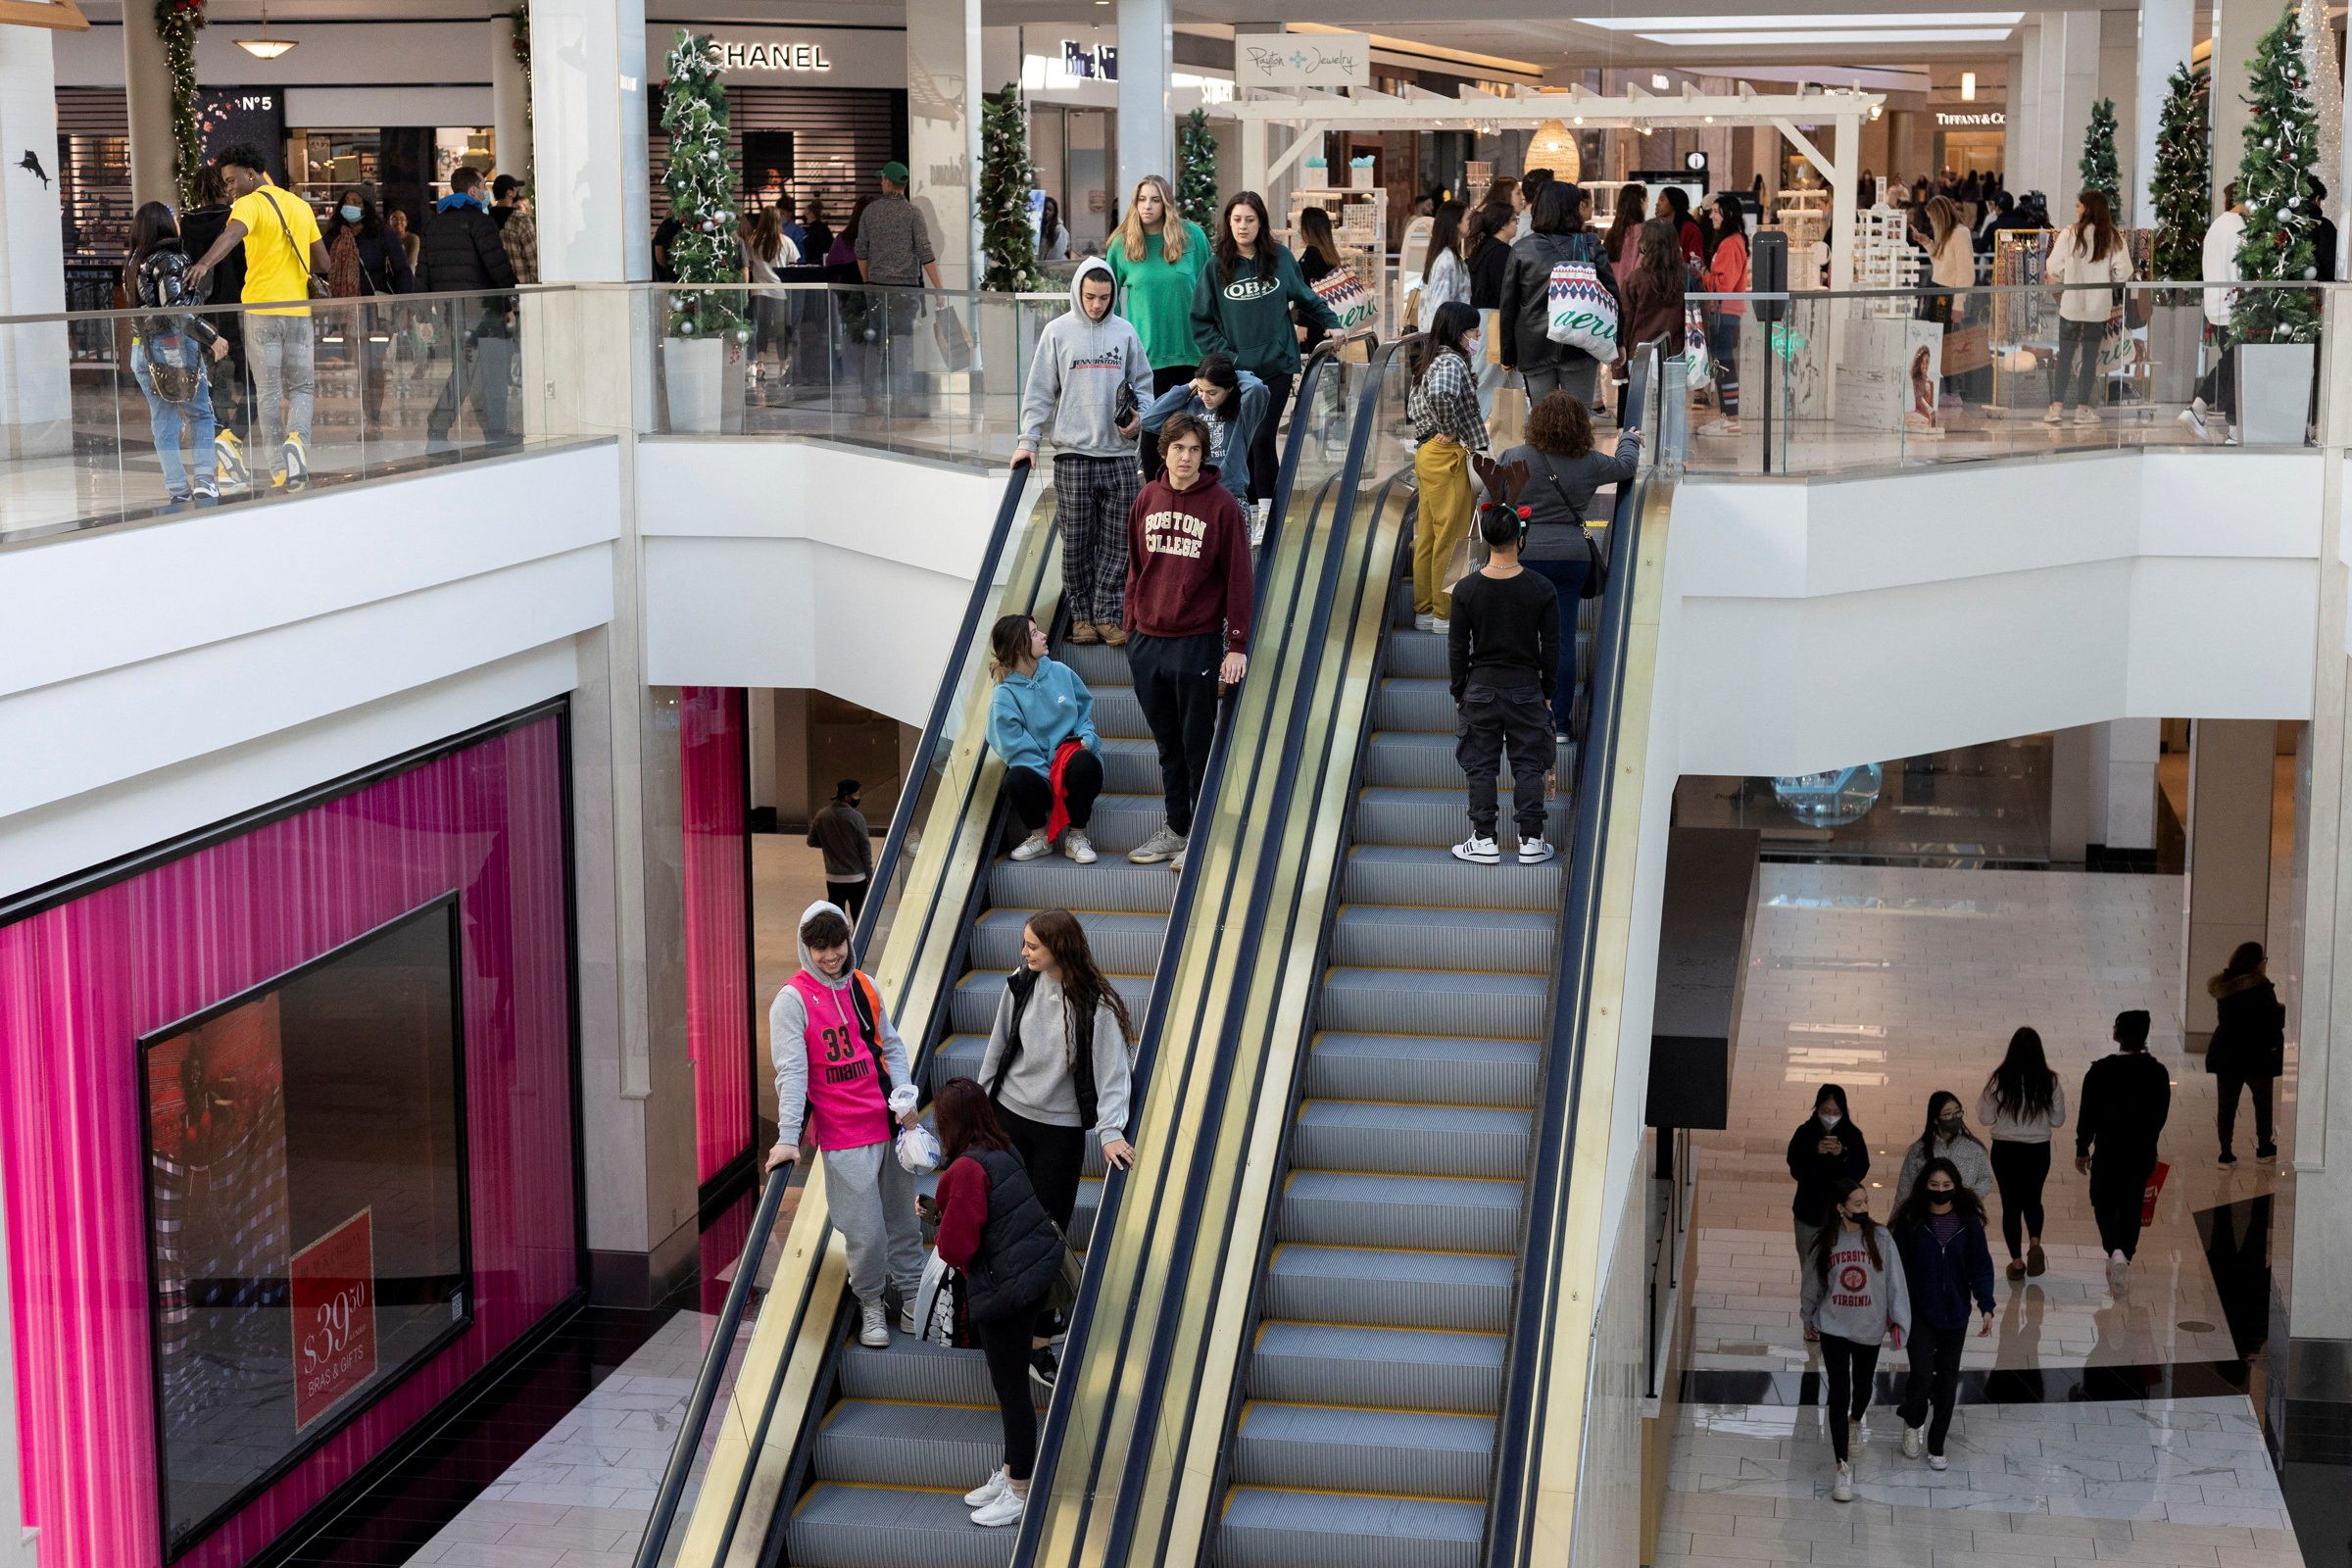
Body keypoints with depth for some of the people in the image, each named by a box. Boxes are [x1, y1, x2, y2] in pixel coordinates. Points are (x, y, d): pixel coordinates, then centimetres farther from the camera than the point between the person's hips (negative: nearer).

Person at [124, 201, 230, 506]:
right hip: (175, 347, -6)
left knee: (163, 421, 8)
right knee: (201, 414, 5)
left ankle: (177, 488, 8)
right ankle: (204, 480, -3)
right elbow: (178, 311, -20)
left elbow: (140, 307, 13)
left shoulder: (134, 264, 11)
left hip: (141, 350, 6)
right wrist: (212, 338, -17)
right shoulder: (171, 260, -11)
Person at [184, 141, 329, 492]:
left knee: (268, 391, 3)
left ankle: (280, 471, 1)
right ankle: (297, 438, -18)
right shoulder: (301, 205, 13)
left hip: (261, 308, -4)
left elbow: (231, 234, -28)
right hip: (299, 310, 4)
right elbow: (322, 263, 17)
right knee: (300, 387, 12)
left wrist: (205, 263, -43)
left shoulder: (250, 204, -6)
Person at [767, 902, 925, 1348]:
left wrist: (905, 1096, 0)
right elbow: (792, 1071, -16)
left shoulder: (863, 986, 7)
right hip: (844, 1135, -5)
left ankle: (912, 1297, 28)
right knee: (865, 1230, -4)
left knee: (902, 1218, 14)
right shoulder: (793, 1000, -10)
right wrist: (788, 1138, -20)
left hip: (890, 1123, 5)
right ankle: (870, 1306, 16)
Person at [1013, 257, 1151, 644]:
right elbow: (1040, 391, 3)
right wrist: (1027, 441, -3)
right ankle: (1081, 614, 9)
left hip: (1119, 454, 2)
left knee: (1117, 541, 1)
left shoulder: (1125, 333, 8)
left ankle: (1107, 614, 7)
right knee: (1076, 541, 0)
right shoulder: (1057, 332, 2)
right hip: (1073, 453, -2)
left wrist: (1138, 417, -4)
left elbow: (1143, 384, 15)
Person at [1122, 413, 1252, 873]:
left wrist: (1238, 645, -11)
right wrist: (1131, 628, 12)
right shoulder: (1148, 499, 7)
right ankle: (1176, 828, 23)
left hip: (1197, 643, -5)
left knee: (1198, 744, 2)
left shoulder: (1221, 504, -7)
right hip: (1147, 642, 5)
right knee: (1167, 744, 13)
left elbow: (1238, 577, -7)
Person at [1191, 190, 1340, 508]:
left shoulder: (1280, 258, 4)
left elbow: (1306, 298, 18)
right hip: (1235, 371, 1)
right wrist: (1225, 356, -9)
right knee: (1241, 442, 3)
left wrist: (1331, 324, 9)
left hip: (1276, 365, -1)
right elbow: (1201, 322, 1)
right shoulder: (1216, 266, 1)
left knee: (1262, 439, -8)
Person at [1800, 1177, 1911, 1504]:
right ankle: (1843, 1468, 0)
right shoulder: (1824, 1243, -7)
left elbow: (1895, 1283, -8)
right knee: (1839, 1395, -4)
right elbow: (1812, 1285, 7)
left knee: (1862, 1388, 17)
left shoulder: (1880, 1240, -10)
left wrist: (1898, 1321, -13)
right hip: (1833, 1328, -1)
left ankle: (1854, 1422, 52)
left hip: (1869, 1329, 1)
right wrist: (1808, 1320, 17)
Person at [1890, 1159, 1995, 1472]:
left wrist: (1986, 1307, -7)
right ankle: (1912, 1423, 21)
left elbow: (1981, 1266, 0)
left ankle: (1936, 1446, 25)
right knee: (1922, 1375, -11)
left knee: (1947, 1380, 10)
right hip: (1920, 1313, -2)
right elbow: (1898, 1266, -4)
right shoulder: (1911, 1221, -9)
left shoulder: (1968, 1222, -5)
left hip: (1955, 1313, 2)